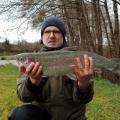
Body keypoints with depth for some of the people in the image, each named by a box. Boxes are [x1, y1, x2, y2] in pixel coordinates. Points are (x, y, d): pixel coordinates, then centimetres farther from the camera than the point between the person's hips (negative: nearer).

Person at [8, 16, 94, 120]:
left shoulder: (75, 59, -4)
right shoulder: (33, 60, 0)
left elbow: (81, 99, -10)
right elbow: (23, 96, -10)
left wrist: (84, 84, -31)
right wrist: (34, 81, -30)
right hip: (41, 111, -1)